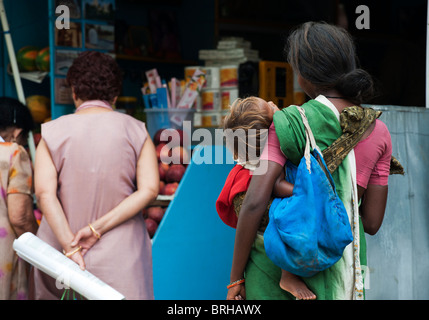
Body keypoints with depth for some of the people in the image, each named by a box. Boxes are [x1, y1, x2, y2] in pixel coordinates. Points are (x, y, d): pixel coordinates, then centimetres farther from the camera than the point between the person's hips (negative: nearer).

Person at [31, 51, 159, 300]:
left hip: (62, 242, 1)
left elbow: (45, 193, -11)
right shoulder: (135, 131, 3)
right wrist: (97, 228, -11)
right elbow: (149, 190, -7)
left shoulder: (53, 133, 1)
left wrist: (70, 249, -15)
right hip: (120, 251, -1)